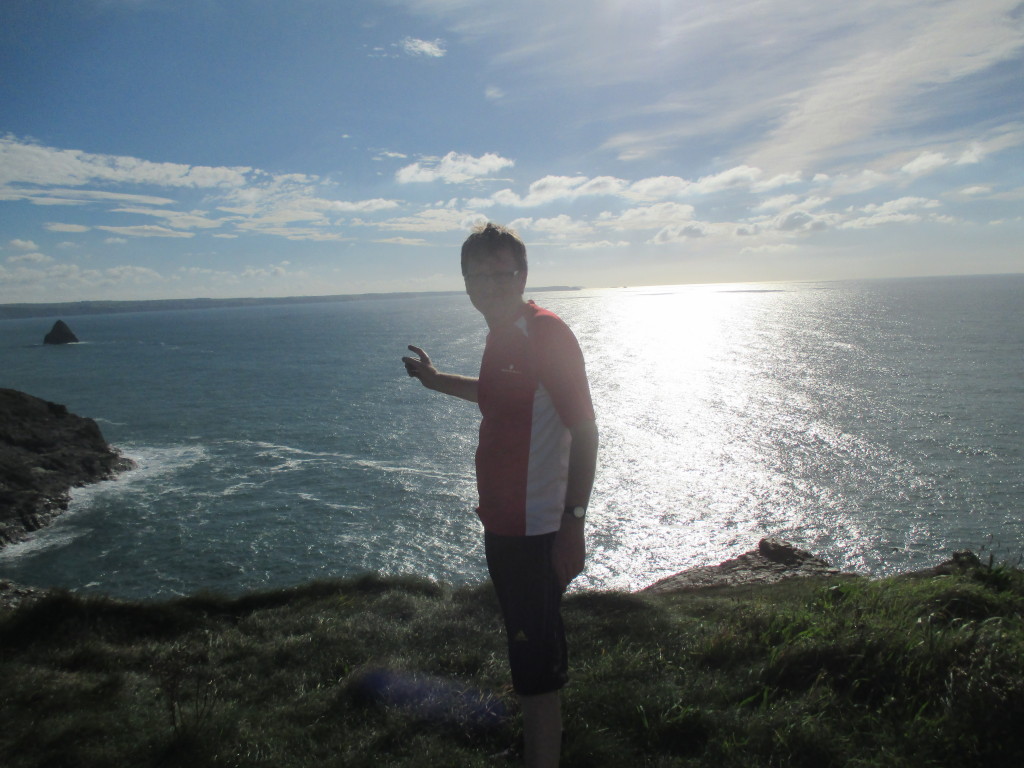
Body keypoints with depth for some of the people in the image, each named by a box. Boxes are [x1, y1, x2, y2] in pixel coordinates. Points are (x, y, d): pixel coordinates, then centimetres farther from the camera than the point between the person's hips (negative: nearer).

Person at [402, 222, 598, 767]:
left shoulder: (546, 333, -18)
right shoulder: (501, 334, 10)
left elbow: (584, 430, -21)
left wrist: (573, 523, -25)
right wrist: (438, 381, 35)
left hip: (534, 529, -10)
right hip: (502, 522, 10)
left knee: (535, 660, 0)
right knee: (533, 645, 25)